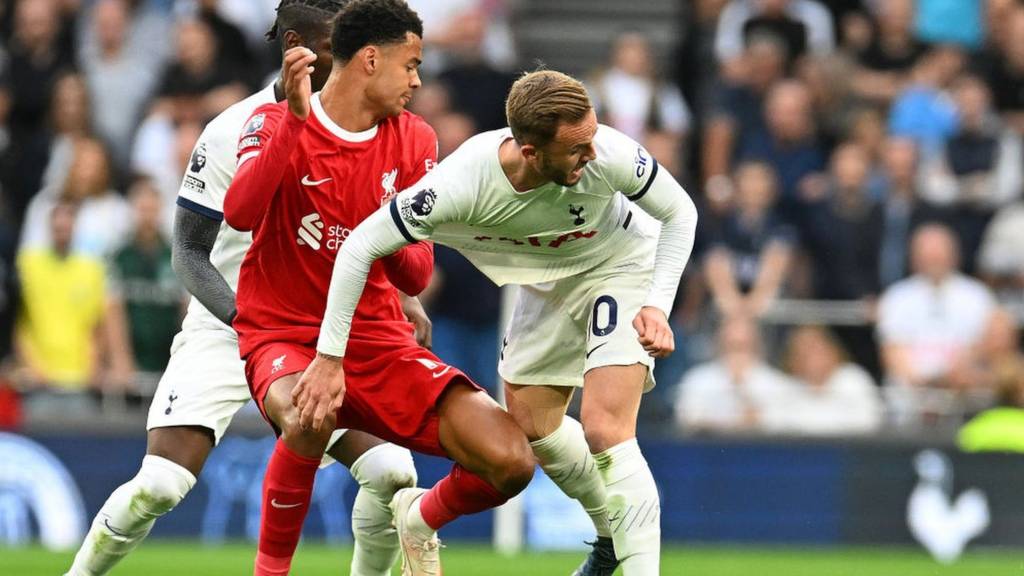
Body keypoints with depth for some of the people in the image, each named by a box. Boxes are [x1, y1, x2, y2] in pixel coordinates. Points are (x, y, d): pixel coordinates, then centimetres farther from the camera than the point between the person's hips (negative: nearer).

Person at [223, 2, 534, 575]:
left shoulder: (414, 140, 6)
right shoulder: (276, 124, -6)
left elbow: (417, 278, 3)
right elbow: (239, 214, -27)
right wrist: (295, 118, -32)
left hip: (376, 335, 4)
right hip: (283, 334, -4)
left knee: (510, 461, -14)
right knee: (312, 417, -42)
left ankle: (422, 517, 21)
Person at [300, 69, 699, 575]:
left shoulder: (610, 155, -37)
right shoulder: (463, 184, -36)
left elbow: (680, 213, -16)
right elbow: (359, 248, -27)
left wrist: (657, 306, -25)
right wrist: (329, 357, -26)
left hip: (621, 269, -4)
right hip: (547, 283, 4)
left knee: (605, 432, -19)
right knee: (531, 424, 13)